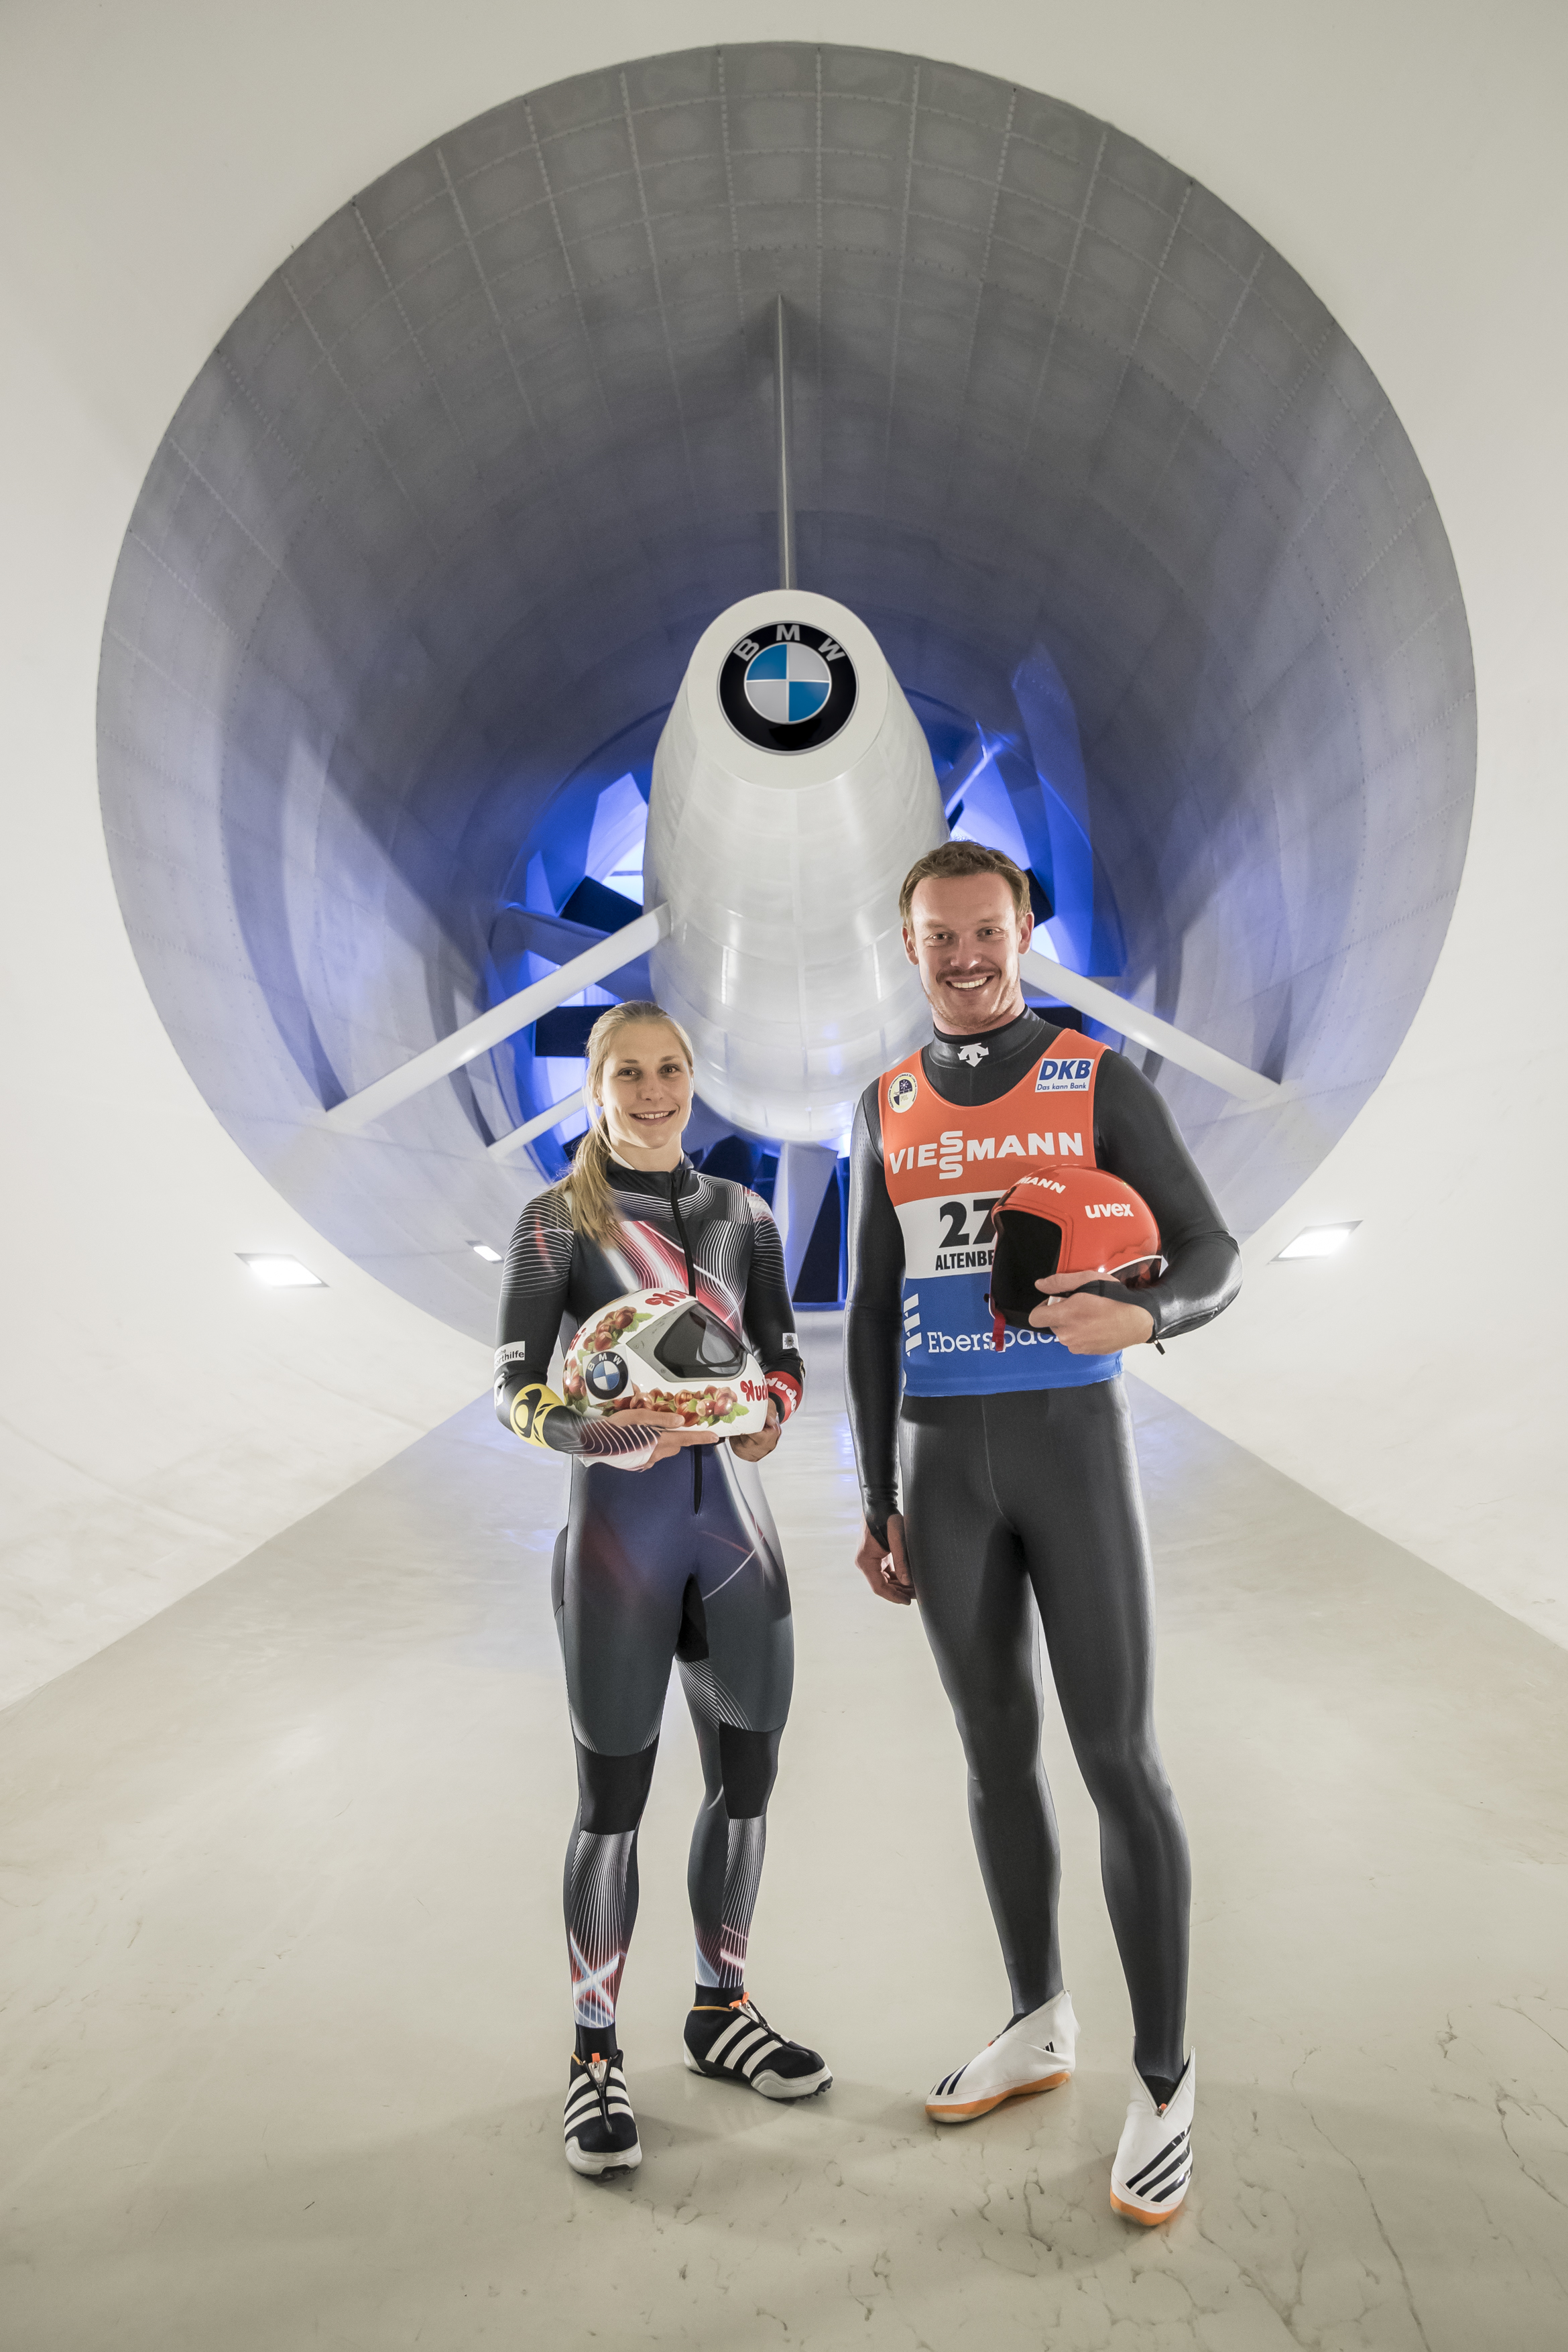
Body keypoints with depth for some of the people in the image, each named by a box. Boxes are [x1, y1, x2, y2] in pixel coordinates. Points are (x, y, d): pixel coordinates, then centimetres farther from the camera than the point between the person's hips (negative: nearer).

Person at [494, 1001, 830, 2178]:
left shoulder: (744, 1213, 8)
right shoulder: (557, 1220, -4)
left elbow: (782, 1357, 9)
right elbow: (515, 1390, -7)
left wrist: (770, 1411, -14)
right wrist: (601, 1435, -26)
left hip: (734, 1521, 4)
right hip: (617, 1526, -4)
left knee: (749, 1774, 13)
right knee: (614, 1797, 6)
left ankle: (722, 2011, 36)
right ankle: (596, 2050, 28)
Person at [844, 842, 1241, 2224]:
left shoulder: (1102, 1082, -1)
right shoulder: (888, 1110, 9)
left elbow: (1213, 1263, -2)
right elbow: (872, 1321, 9)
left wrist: (1141, 1315, -29)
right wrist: (879, 1510, 7)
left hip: (1074, 1448, -3)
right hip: (943, 1462, 4)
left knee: (1118, 1760, -1)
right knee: (997, 1748, 13)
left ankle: (1162, 2084, 20)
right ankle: (1037, 2027, 33)